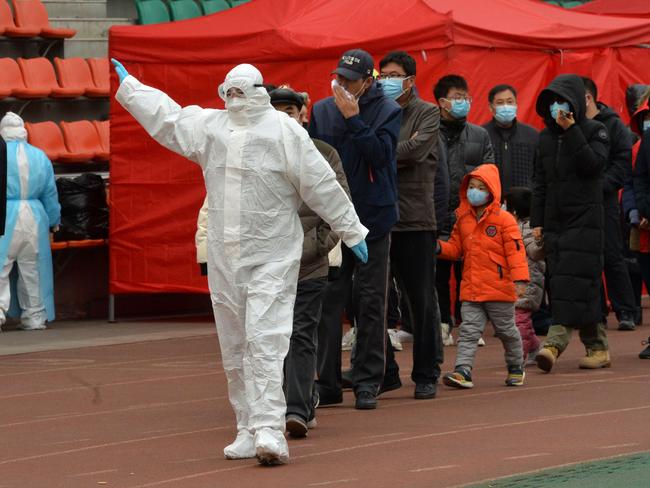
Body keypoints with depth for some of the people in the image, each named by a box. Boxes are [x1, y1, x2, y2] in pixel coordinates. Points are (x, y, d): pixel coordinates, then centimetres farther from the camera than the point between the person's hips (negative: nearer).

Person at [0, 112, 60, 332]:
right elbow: (50, 193, 14)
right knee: (31, 269, 11)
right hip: (35, 216, 4)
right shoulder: (40, 156, 7)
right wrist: (54, 221, 25)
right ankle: (34, 317, 15)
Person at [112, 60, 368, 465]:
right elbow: (165, 115, 23)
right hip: (224, 256, 6)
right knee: (235, 348, 8)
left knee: (265, 342, -14)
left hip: (272, 256, -6)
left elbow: (322, 185, -4)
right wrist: (126, 85, 31)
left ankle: (269, 429, -19)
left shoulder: (285, 131, -7)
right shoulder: (209, 125, 8)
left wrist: (352, 231, 0)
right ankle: (250, 431, 15)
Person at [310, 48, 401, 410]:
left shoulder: (387, 111, -1)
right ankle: (328, 383, 5)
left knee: (371, 302, 0)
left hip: (372, 217, -3)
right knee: (329, 300, 1)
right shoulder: (322, 111, 8)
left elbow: (380, 153, -14)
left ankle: (368, 381, 5)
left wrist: (353, 119, -17)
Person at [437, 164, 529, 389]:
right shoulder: (463, 219, 10)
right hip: (471, 289, 4)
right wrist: (440, 248, -5)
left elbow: (515, 250, -11)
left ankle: (516, 368, 28)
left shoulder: (503, 219, -7)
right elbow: (456, 248, 16)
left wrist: (519, 278, -19)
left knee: (506, 329, 11)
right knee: (468, 330, -6)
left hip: (499, 287, -4)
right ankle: (463, 370, -13)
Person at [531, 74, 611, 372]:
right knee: (559, 282, 0)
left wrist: (571, 132, -16)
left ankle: (556, 340, -20)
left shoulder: (595, 131, 1)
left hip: (584, 219, -5)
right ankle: (597, 347, 5)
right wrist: (537, 221, 10)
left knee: (575, 281, -13)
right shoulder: (546, 136, 14)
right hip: (555, 222, 5)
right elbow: (539, 181, 16)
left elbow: (593, 164, -16)